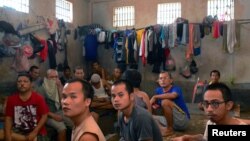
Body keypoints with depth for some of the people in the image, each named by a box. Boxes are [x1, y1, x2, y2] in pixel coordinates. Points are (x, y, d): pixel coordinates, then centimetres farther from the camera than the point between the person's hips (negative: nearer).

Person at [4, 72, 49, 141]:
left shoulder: (38, 98, -9)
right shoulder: (11, 99, -3)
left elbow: (44, 116, -6)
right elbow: (8, 118, -1)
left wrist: (34, 132, -15)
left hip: (36, 131, -3)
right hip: (18, 131, 3)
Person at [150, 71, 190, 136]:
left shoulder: (176, 88, -15)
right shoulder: (158, 90, 3)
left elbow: (173, 95, -40)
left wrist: (154, 97, -31)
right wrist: (155, 106, -10)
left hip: (183, 120, -7)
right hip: (170, 120, 7)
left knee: (165, 101, -27)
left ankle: (169, 129, -15)